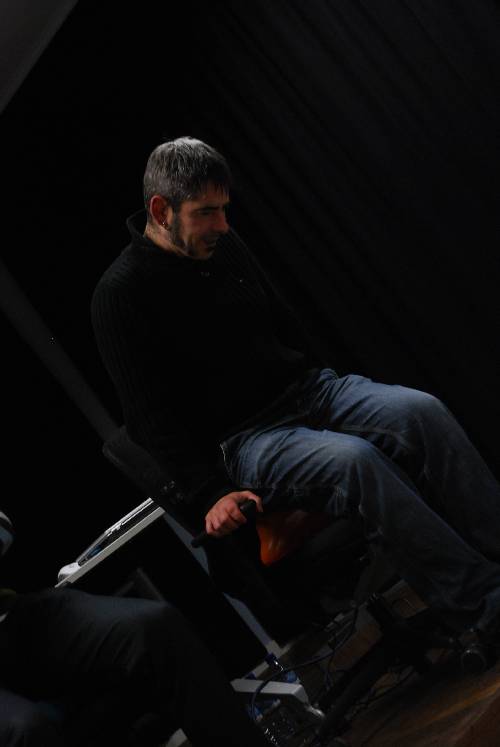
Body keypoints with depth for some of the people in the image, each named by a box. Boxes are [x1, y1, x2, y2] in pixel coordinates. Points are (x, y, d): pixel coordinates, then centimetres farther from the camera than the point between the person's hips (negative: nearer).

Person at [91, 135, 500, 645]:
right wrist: (210, 494, -17)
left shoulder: (226, 247, 10)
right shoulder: (121, 294, -9)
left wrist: (335, 391, 17)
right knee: (354, 460, -33)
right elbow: (150, 416, -11)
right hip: (239, 440, -6)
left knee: (423, 412, -20)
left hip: (305, 388, 7)